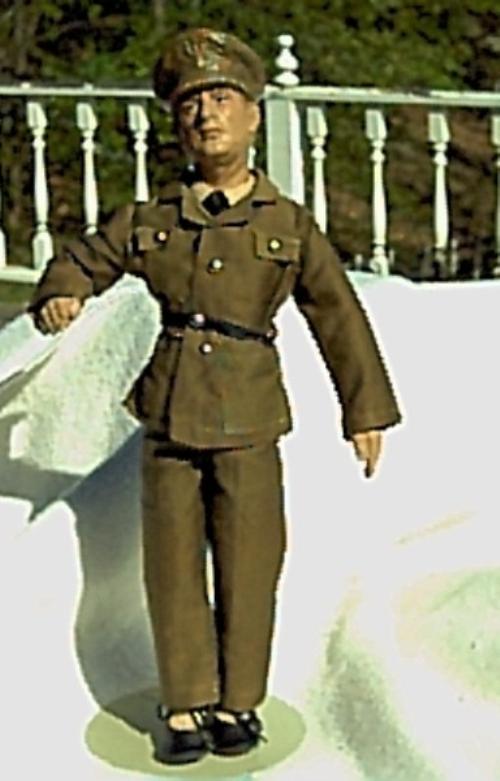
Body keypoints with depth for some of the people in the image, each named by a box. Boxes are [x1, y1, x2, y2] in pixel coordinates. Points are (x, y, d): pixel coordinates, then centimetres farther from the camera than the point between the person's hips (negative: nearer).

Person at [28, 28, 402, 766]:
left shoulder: (290, 225, 3)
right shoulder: (148, 220, 6)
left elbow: (339, 317, 6)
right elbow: (83, 259, 18)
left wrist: (364, 409, 4)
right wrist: (58, 296, -6)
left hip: (249, 414, -2)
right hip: (169, 409, 2)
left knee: (248, 565, 3)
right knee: (173, 563, 6)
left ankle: (239, 703, 20)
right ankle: (186, 706, 19)